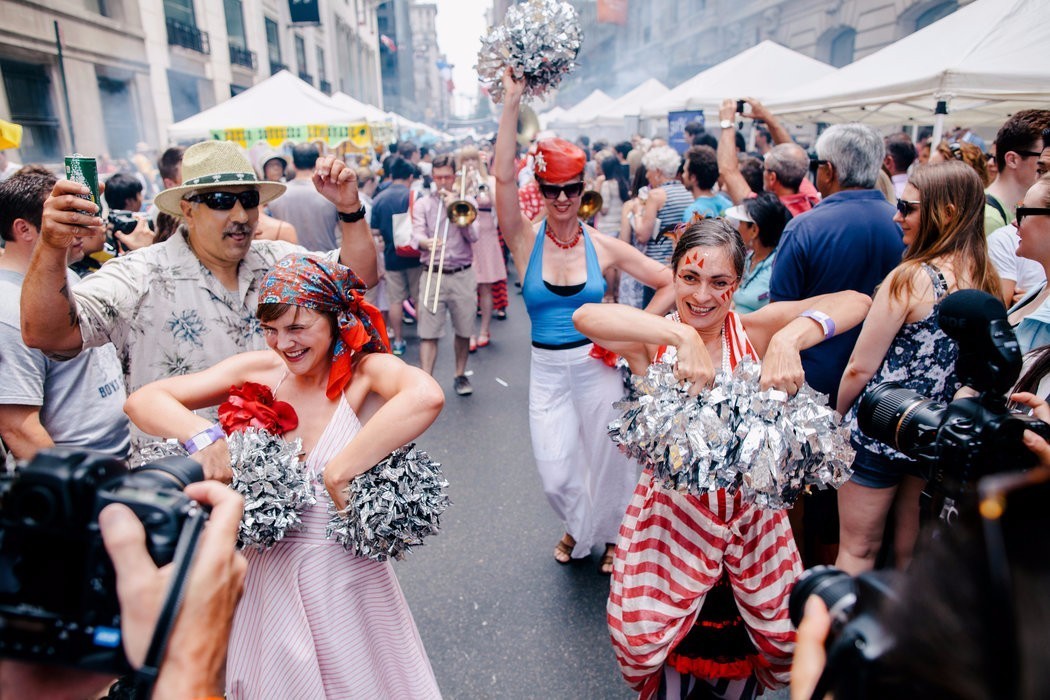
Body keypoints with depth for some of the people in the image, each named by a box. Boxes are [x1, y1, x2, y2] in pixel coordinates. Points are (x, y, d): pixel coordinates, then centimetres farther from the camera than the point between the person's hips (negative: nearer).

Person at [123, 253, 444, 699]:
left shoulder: (365, 373, -17)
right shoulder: (260, 371, -6)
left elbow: (426, 397, -40)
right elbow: (143, 400, -7)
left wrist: (339, 471, -35)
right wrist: (205, 436, -25)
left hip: (347, 578, -3)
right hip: (268, 580, 4)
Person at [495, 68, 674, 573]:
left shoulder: (604, 247, -4)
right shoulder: (525, 240, -5)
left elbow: (669, 283, 1)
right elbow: (503, 176, -20)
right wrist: (512, 102, -23)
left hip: (598, 365, 0)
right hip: (547, 371, 1)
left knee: (607, 460, 12)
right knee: (556, 477, 5)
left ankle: (610, 536, 43)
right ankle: (578, 530, 41)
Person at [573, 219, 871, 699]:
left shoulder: (754, 330, -9)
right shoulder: (652, 340, -13)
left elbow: (854, 302, -18)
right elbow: (585, 316, -33)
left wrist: (789, 339, -36)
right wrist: (684, 336, -41)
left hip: (749, 511, 2)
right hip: (671, 511, -1)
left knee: (780, 633, 18)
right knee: (649, 642, 9)